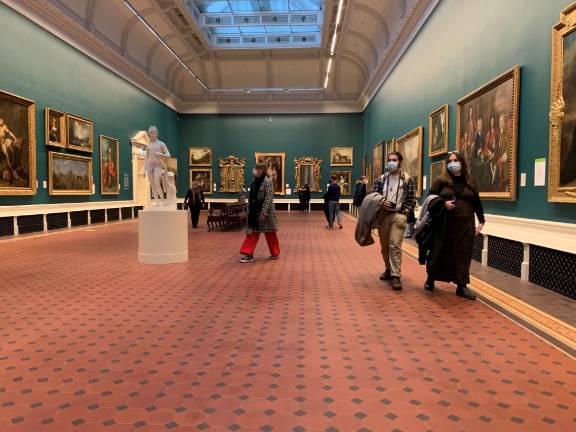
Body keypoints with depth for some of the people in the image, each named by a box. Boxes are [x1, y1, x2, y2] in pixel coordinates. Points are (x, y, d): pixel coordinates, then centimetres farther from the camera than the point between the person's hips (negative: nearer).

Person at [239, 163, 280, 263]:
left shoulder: (267, 181, -12)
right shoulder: (255, 182, 11)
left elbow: (269, 198, -18)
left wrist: (264, 212, -23)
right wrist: (250, 210, 14)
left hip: (265, 211, -7)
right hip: (255, 211, 7)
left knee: (269, 233, 5)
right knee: (252, 232, 4)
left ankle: (275, 253, 22)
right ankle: (249, 254, 6)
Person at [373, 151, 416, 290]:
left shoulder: (407, 179, 3)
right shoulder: (381, 179, 9)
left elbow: (412, 199, 3)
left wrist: (405, 212, -8)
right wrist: (381, 203, -10)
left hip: (399, 216, -4)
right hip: (383, 215, 4)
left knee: (395, 245, -13)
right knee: (384, 246, 12)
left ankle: (396, 275, -11)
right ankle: (389, 269, 29)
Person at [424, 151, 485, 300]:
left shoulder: (470, 182, 9)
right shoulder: (441, 180, 2)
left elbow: (477, 203, 13)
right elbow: (431, 197, 3)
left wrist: (481, 221, 7)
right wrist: (443, 203, -15)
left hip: (465, 224, 2)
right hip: (445, 224, -2)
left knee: (463, 254, 3)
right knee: (440, 252, 4)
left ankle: (462, 286, 11)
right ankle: (430, 279, 24)